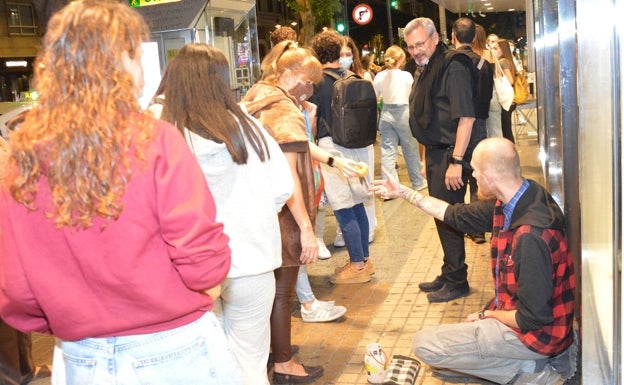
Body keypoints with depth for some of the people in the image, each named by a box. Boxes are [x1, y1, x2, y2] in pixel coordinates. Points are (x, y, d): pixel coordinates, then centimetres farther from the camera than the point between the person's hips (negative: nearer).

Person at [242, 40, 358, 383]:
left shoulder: (258, 98, 8)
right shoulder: (283, 110, -21)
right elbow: (288, 176, -27)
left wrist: (333, 161, 18)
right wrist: (307, 229, -27)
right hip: (281, 214, -9)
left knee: (268, 284, 22)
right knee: (281, 290, 5)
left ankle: (268, 346, 38)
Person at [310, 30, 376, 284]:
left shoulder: (318, 82, -8)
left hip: (332, 146, -6)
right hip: (357, 145, 6)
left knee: (344, 210, -1)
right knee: (356, 205, 14)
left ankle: (358, 265, 4)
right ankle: (364, 258, 23)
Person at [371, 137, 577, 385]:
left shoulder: (531, 235, -33)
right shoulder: (509, 204, -6)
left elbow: (531, 318, -27)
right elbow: (458, 215, 10)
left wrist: (488, 314, -9)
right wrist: (403, 192, 14)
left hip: (537, 334, -9)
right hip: (517, 312, 9)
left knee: (425, 345, -6)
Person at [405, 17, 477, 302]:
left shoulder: (453, 66, -16)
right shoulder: (429, 70, 14)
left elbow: (466, 117, -22)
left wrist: (456, 161, -24)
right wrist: (429, 156, 16)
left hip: (449, 155, -9)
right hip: (435, 153, 9)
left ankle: (457, 282, 10)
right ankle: (448, 275, 29)